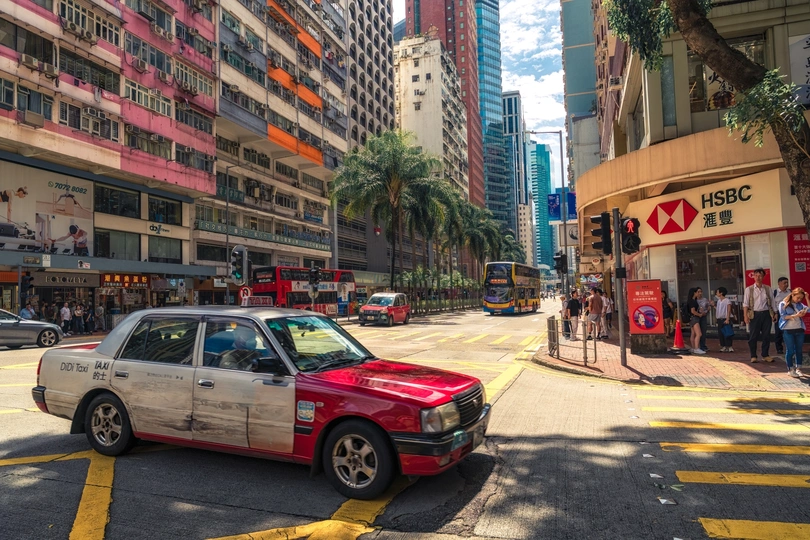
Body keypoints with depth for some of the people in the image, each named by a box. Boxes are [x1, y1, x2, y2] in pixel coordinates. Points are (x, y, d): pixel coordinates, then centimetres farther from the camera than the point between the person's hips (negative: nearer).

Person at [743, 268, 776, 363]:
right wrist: (745, 316, -10)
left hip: (766, 314, 2)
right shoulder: (749, 289, 1)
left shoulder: (768, 289, 8)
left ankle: (765, 355, 18)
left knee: (766, 336, 6)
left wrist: (774, 313, 5)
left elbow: (772, 302, 11)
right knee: (753, 336, 0)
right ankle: (753, 356, 9)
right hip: (754, 314, -2)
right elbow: (745, 303, -2)